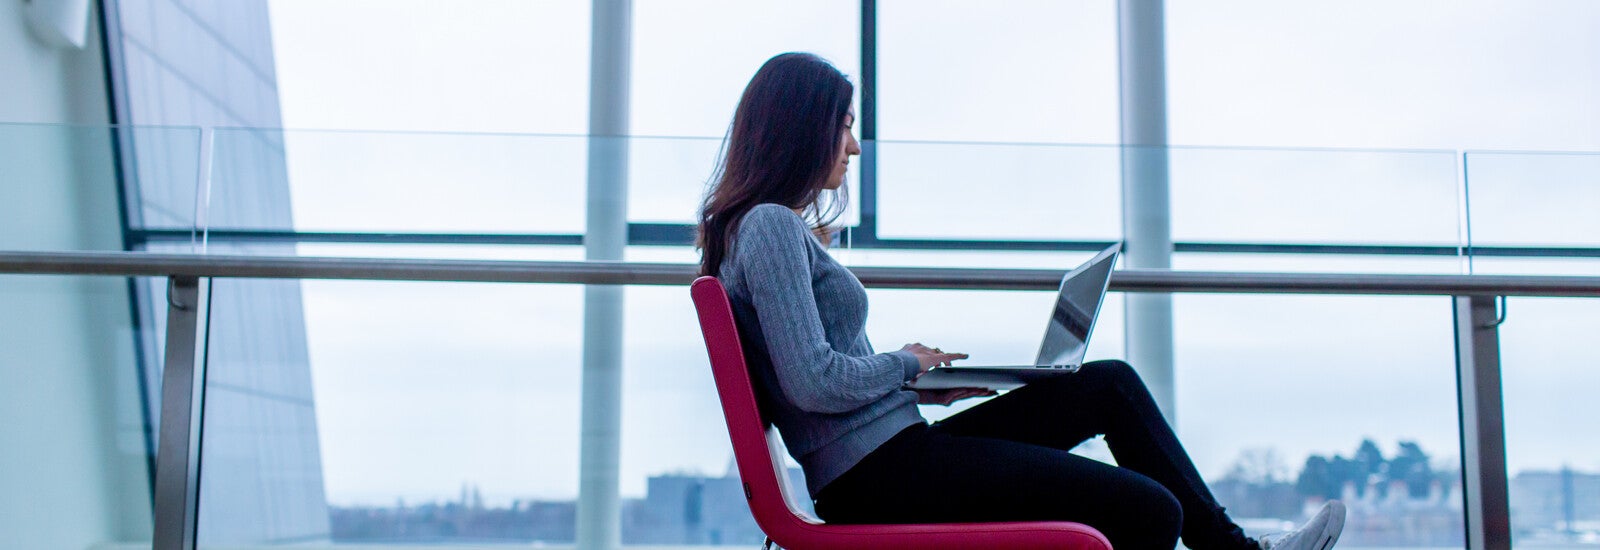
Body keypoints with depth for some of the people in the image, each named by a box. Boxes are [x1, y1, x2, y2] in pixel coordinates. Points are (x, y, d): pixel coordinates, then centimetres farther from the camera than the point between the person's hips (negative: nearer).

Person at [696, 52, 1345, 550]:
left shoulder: (786, 227, 18)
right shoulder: (770, 226, -13)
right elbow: (812, 382, -22)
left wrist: (920, 388, 11)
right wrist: (905, 364, -5)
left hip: (892, 453, 11)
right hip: (878, 480, -10)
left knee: (1110, 384, 12)